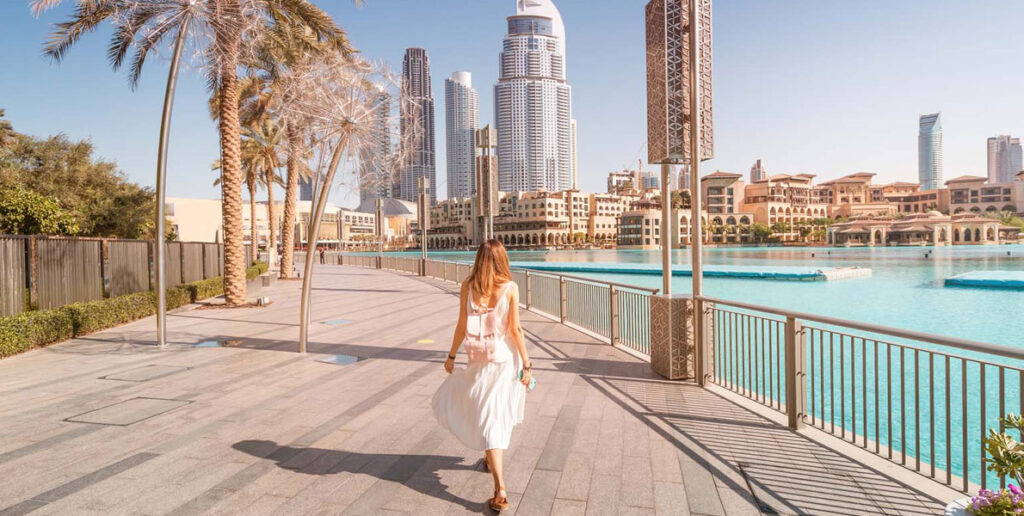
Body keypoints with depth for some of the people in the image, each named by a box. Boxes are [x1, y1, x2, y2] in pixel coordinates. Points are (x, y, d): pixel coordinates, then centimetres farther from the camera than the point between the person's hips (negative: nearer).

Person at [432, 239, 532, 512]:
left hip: (479, 361, 0)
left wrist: (451, 356, 11)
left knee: (488, 418, 9)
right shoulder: (510, 288, -9)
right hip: (506, 358, 0)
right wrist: (526, 364, -2)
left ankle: (501, 491, 6)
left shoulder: (467, 286, -6)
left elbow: (462, 326, -2)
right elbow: (515, 329, -9)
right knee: (497, 414, 21)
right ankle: (491, 457, 44)